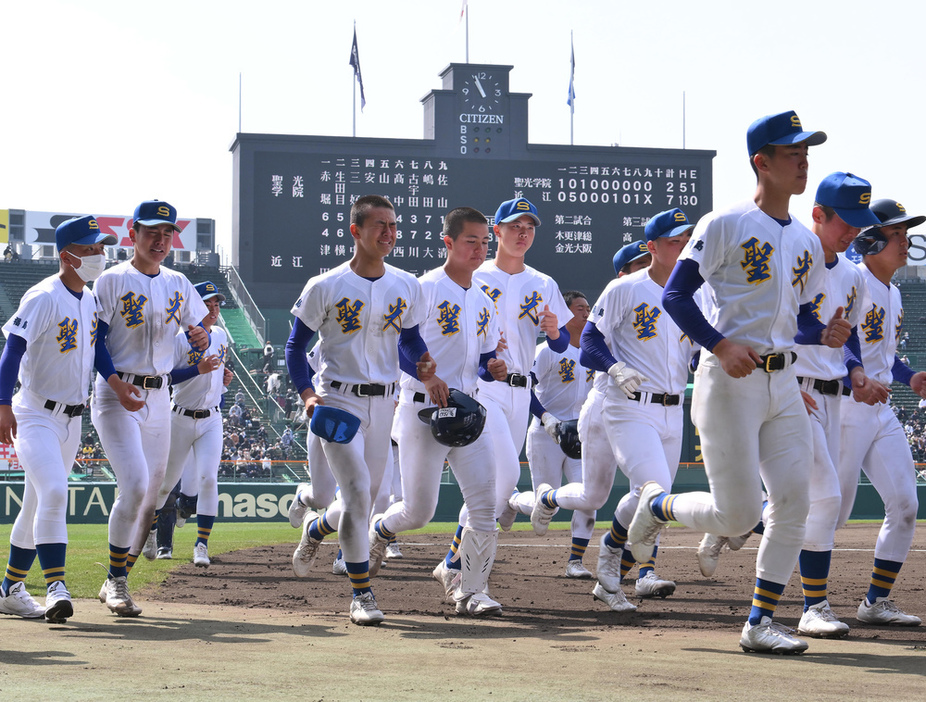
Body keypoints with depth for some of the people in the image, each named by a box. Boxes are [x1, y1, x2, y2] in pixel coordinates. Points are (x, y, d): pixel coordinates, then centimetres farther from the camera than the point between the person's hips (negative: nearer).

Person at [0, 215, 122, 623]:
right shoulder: (43, 298, -16)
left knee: (38, 506, 13)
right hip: (36, 416, -8)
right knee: (52, 493, -23)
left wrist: (114, 380, 8)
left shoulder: (90, 299, 9)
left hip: (72, 419, 8)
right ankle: (55, 587, -24)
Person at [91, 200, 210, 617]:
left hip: (159, 397, 6)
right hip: (115, 394, -6)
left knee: (151, 496, 8)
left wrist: (201, 337, -11)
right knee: (135, 485, -20)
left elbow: (198, 334, 14)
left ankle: (115, 583, 24)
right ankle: (117, 581, -5)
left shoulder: (179, 285, 11)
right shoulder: (112, 281, -6)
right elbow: (94, 342, -9)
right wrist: (121, 387, -23)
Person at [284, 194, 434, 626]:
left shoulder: (407, 287, 5)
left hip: (382, 404, 5)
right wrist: (306, 394, -12)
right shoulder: (325, 287, -7)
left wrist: (423, 364, -5)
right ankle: (361, 595, -4)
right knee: (358, 492, -14)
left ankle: (315, 528, 46)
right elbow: (296, 344, 1)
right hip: (338, 401, -5)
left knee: (366, 498, 13)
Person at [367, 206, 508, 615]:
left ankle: (470, 591, 5)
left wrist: (493, 370, 1)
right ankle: (379, 530, 32)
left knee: (485, 505, -5)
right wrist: (427, 378, -24)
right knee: (419, 510, -2)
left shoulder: (483, 302, 16)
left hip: (467, 412, 6)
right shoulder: (425, 289, -7)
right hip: (423, 411, -6)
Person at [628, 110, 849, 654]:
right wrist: (721, 345, -20)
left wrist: (825, 335, -1)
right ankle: (657, 504, 23)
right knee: (738, 516, -7)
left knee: (794, 505, -1)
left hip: (783, 382, 7)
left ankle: (760, 623, 8)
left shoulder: (808, 243, 15)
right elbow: (675, 295, -8)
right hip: (730, 384, -7)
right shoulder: (725, 225, -6)